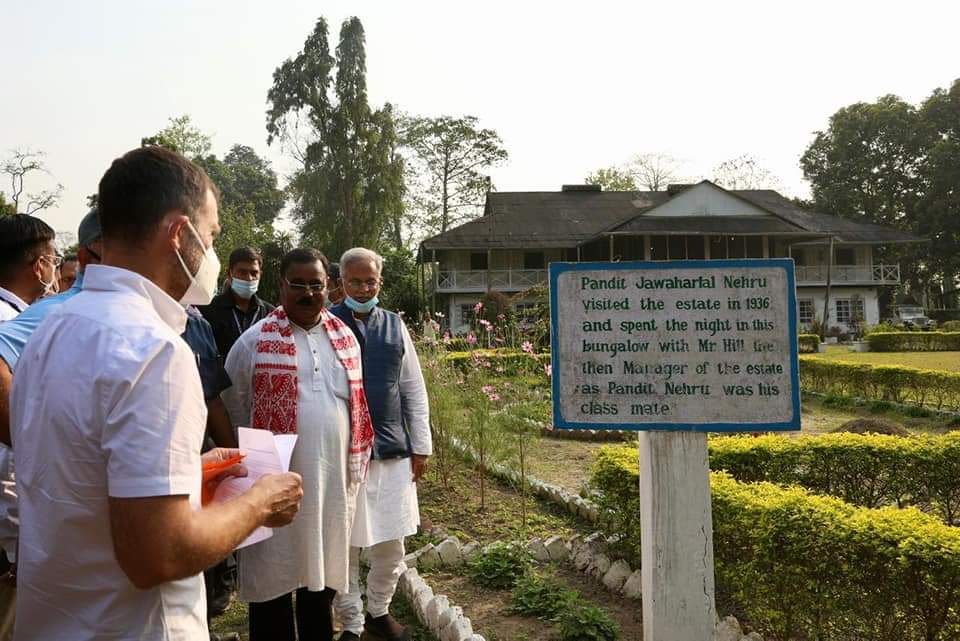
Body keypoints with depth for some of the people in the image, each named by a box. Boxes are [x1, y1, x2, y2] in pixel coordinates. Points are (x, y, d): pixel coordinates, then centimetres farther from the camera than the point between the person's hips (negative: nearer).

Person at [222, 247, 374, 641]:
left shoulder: (345, 338, 8)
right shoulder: (254, 341, -5)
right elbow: (231, 411, 3)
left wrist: (356, 465, 13)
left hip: (333, 479, 4)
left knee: (323, 573, 16)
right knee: (273, 578, 7)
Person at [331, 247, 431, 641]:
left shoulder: (394, 325, 7)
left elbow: (413, 390, 10)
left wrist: (420, 446, 8)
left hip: (393, 450, 4)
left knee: (391, 543, 13)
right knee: (344, 547, 7)